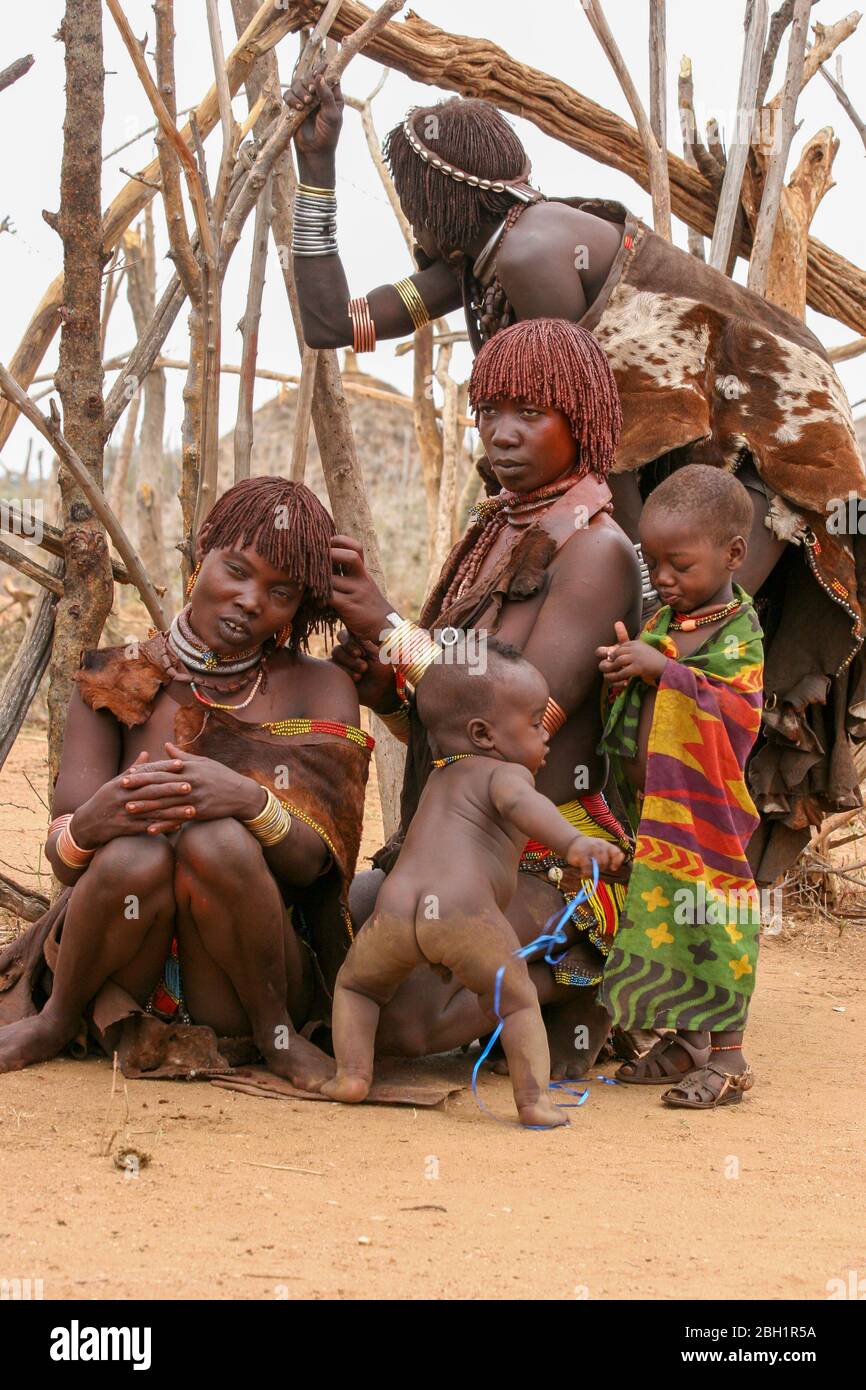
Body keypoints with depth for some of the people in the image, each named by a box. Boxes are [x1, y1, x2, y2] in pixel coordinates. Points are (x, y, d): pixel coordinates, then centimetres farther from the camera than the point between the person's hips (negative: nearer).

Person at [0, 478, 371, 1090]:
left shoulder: (320, 690, 0)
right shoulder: (118, 681, 1)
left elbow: (313, 858, -11)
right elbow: (62, 851, -9)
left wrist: (252, 803, -35)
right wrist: (89, 825, -35)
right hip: (128, 987, 1)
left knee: (217, 841, -30)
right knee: (134, 857, -31)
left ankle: (275, 1031, -7)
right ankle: (56, 1020, -2)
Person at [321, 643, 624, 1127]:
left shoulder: (440, 780, 39)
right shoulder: (505, 773, 15)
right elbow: (521, 803, -11)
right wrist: (572, 842, -26)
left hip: (397, 904, 5)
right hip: (466, 910, -5)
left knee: (356, 983, 30)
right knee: (518, 1001, 15)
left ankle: (352, 1074, 13)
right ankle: (535, 1098, -1)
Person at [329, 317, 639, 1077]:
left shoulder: (594, 549, -11)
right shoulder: (488, 537, 13)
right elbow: (428, 728, 14)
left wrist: (390, 629, -21)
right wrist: (381, 685, -8)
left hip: (540, 864, -8)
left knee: (403, 1017, -26)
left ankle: (569, 980, 1)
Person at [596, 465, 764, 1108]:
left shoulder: (739, 632, -11)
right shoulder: (663, 621, 12)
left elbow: (737, 711, -21)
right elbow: (635, 710, 21)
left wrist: (660, 669, -25)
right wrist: (626, 670, -3)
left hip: (705, 808, -8)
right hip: (652, 809, 8)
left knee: (711, 919, -5)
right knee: (659, 913, 12)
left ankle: (726, 1055, 1)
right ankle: (686, 1042, 23)